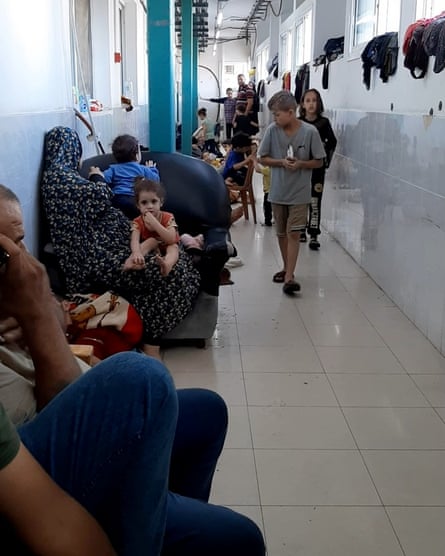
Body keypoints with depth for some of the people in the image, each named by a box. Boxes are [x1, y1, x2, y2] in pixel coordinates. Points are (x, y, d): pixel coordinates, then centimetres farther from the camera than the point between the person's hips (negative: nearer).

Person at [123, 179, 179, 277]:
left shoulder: (168, 218, -18)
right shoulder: (138, 222, -14)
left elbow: (171, 240, -33)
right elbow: (134, 240, -32)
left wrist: (154, 222, -39)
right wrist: (137, 252, -57)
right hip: (151, 249, 1)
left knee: (173, 247, -32)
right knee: (152, 240, -28)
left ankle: (167, 264, -66)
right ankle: (132, 260, -51)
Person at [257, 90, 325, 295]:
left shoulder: (310, 132, -11)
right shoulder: (272, 130, -5)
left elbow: (319, 161, -2)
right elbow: (262, 158, 2)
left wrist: (300, 164, -19)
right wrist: (281, 162, -14)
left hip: (299, 193, -3)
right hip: (278, 191, 3)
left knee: (293, 234, -8)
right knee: (281, 233, 14)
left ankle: (289, 278, -9)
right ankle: (287, 268, 32)